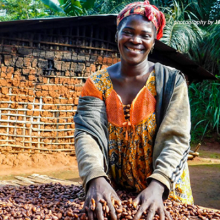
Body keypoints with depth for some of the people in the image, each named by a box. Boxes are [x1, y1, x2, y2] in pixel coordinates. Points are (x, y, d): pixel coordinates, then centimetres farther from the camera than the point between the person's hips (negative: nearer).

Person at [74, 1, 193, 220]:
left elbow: (176, 138, -17)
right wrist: (96, 179, -35)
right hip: (112, 195, 2)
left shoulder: (171, 81, -10)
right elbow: (87, 133, -17)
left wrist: (157, 185, -34)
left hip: (163, 195, -1)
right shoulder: (96, 83, -5)